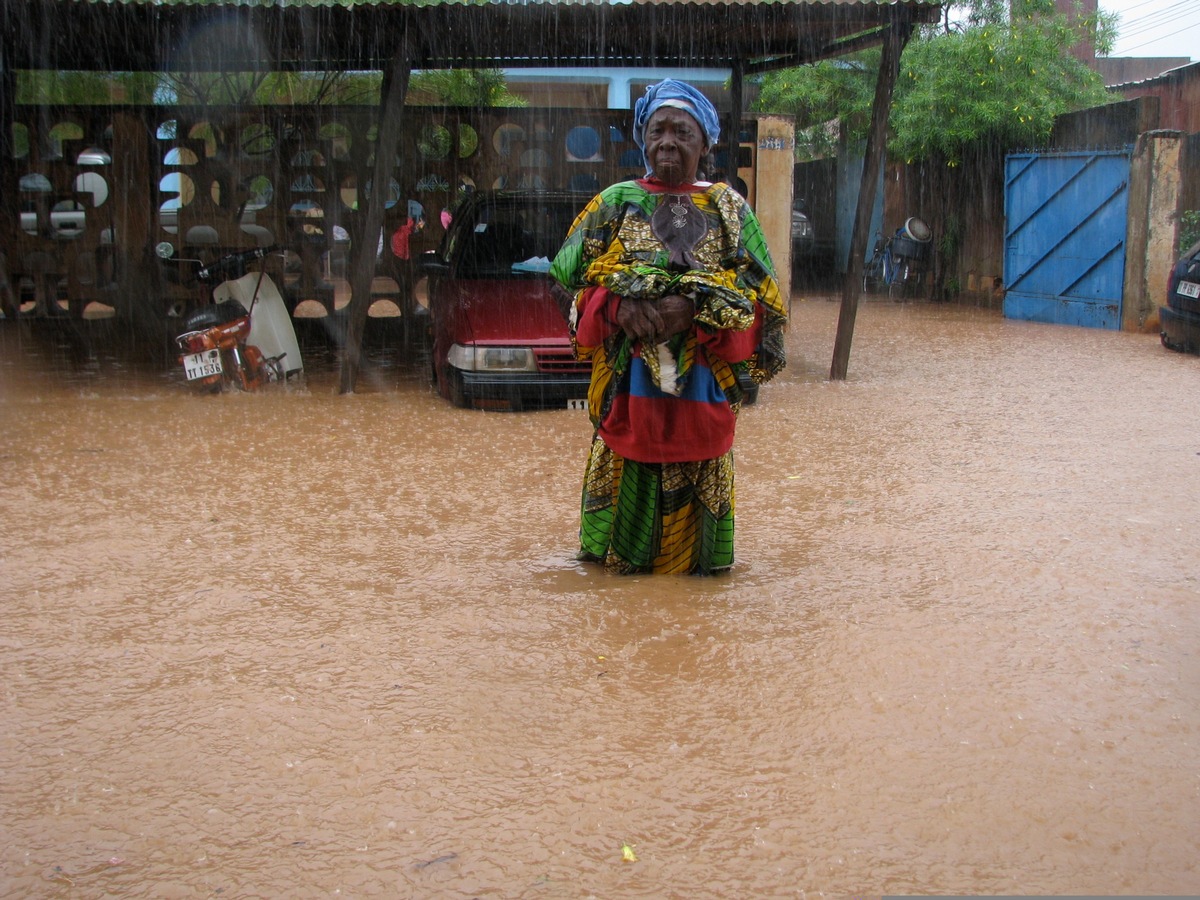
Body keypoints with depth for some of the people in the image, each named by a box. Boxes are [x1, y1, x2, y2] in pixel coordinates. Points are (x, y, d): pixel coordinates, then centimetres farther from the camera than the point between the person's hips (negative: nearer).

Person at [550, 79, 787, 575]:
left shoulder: (728, 208, 7)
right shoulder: (614, 204, 9)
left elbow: (759, 293, -1)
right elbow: (567, 281, 5)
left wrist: (695, 308, -17)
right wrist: (619, 307, -14)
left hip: (703, 381, 0)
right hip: (628, 379, 0)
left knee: (697, 474, 2)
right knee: (626, 471, 2)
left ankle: (691, 555, 20)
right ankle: (622, 553, 19)